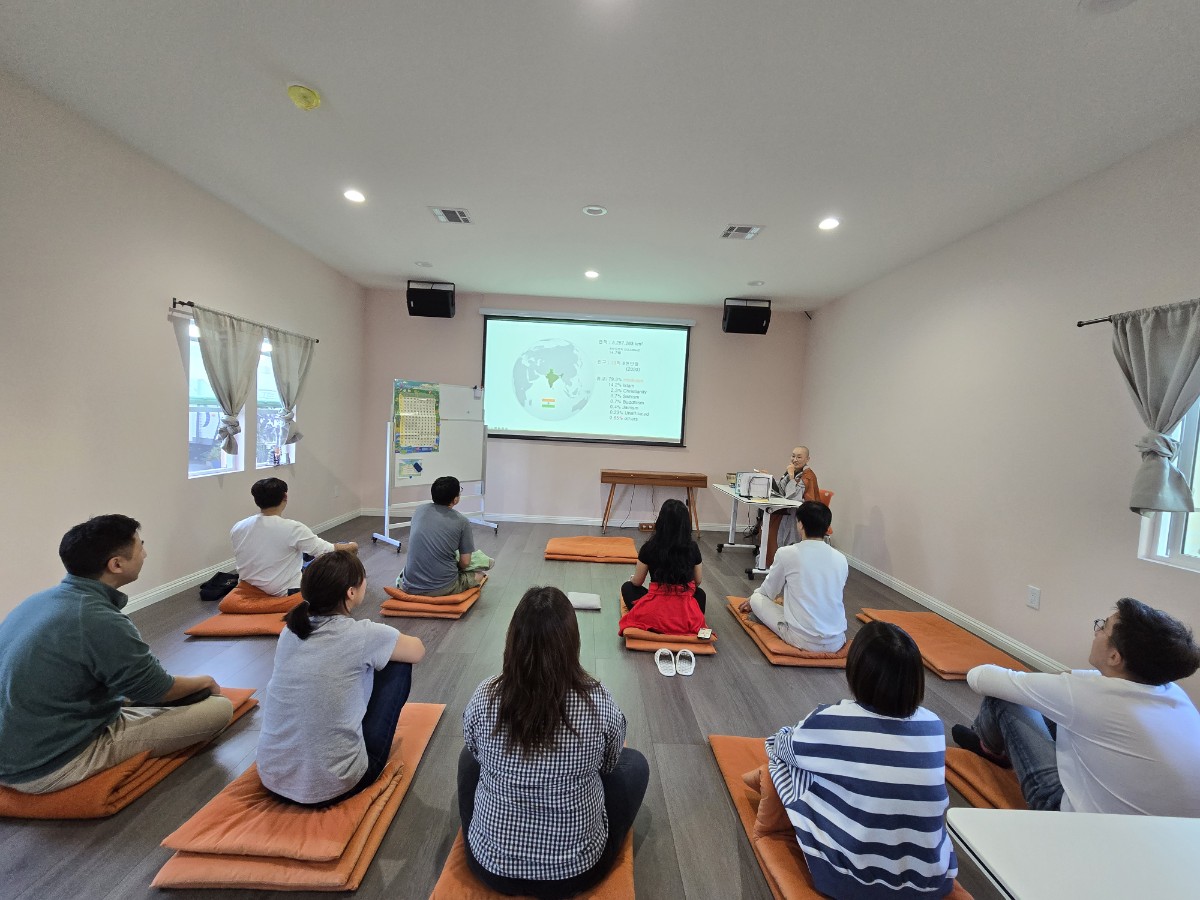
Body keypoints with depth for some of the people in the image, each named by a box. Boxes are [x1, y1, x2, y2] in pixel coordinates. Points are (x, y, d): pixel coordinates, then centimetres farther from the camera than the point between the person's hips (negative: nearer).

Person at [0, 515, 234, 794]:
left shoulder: (40, 600, 0)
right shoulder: (102, 622, -26)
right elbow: (160, 690, -11)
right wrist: (204, 681, 10)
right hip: (48, 767, -9)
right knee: (219, 708, -12)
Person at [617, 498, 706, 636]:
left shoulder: (649, 547, -8)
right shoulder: (693, 547, -2)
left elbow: (637, 582, 4)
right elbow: (697, 582, 12)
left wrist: (632, 579, 29)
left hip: (655, 615, -2)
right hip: (687, 618, 3)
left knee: (627, 587, 25)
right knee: (700, 592, 35)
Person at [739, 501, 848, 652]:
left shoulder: (787, 553, -8)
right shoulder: (841, 559, 3)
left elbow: (769, 590, 9)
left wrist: (753, 598, 33)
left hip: (803, 639, -5)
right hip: (837, 641, 5)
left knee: (757, 599, 13)